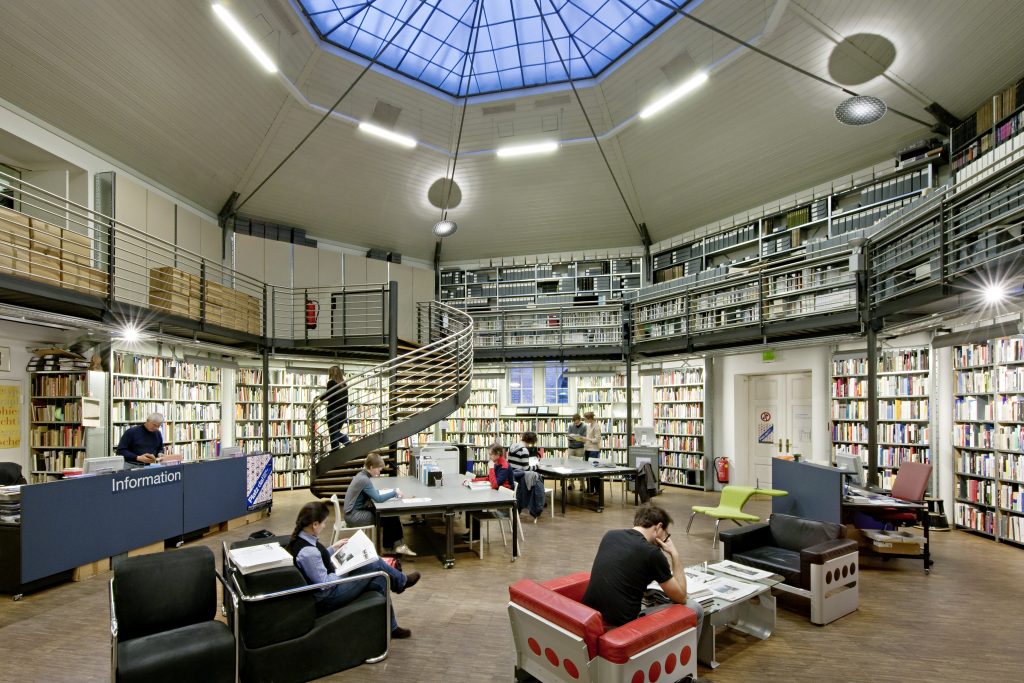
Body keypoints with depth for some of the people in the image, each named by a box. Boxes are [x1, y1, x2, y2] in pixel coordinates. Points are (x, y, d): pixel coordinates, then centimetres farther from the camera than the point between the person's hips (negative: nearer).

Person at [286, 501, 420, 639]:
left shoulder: (299, 539, -5)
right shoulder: (308, 552, -34)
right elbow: (324, 584, -26)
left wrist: (333, 548, 7)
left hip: (329, 582, 9)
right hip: (327, 598, -9)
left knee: (379, 581, 8)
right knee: (376, 564, -6)